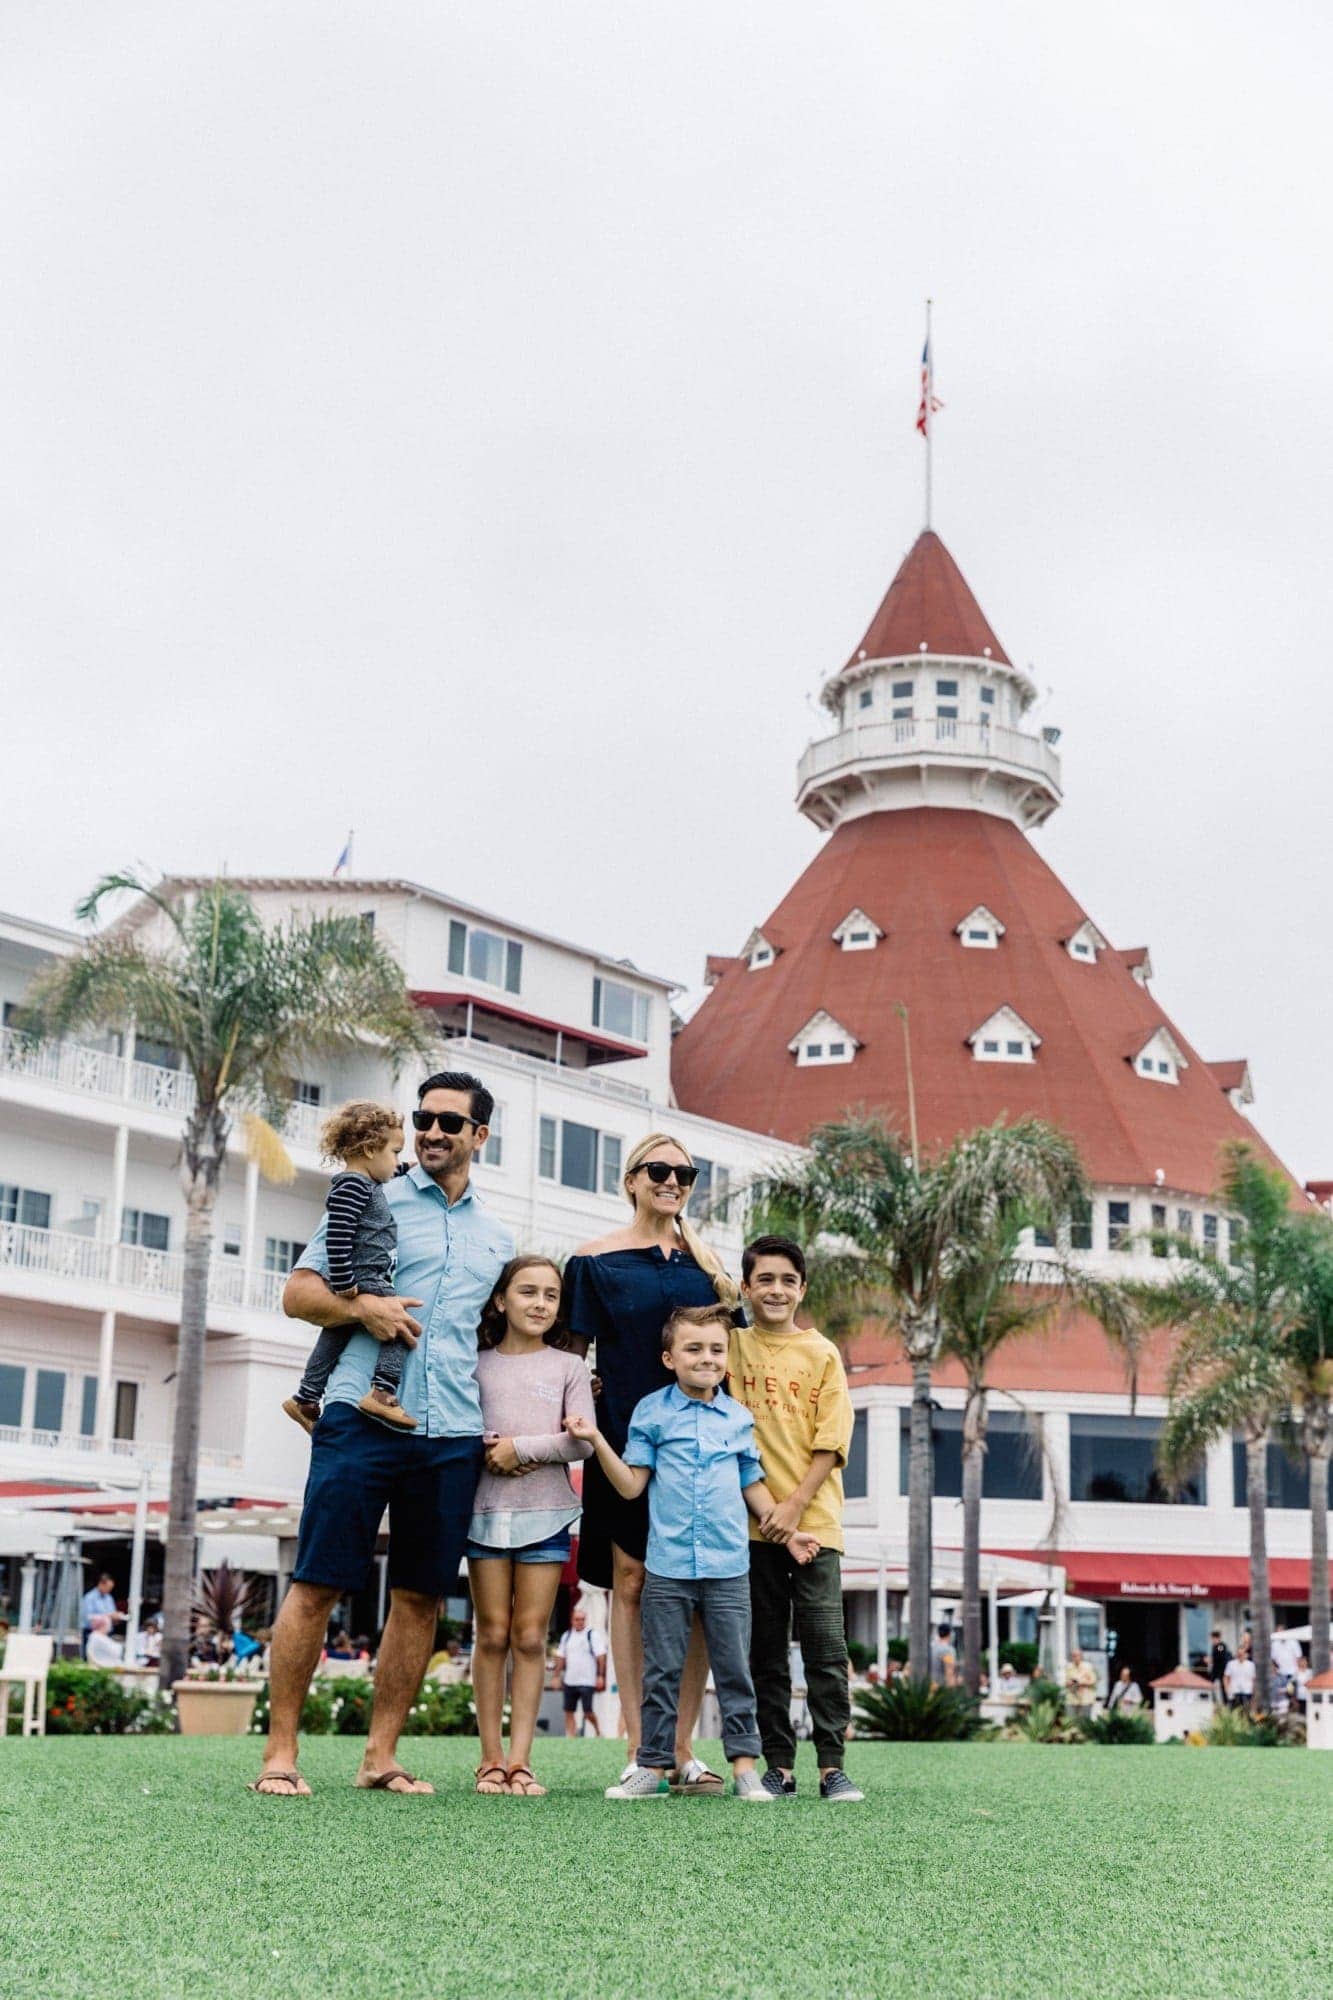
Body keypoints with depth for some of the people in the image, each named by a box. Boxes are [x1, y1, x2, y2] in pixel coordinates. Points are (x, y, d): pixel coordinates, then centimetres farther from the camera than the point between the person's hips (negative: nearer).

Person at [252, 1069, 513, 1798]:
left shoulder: (496, 1238, 19)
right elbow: (298, 1292, 3)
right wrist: (361, 1307, -15)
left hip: (453, 1436, 4)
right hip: (362, 1418, -4)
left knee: (420, 1598, 5)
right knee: (317, 1587, -4)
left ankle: (380, 1756, 13)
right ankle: (279, 1753, 2)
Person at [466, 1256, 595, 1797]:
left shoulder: (568, 1366, 6)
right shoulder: (476, 1364, 7)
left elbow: (581, 1441, -3)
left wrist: (521, 1448, -11)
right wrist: (484, 1453, -14)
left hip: (547, 1513, 0)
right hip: (486, 1509, 0)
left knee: (530, 1637, 1)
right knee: (492, 1635, 3)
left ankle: (519, 1760, 2)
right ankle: (491, 1759, 8)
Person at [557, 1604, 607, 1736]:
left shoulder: (593, 1634, -2)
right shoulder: (566, 1636, 13)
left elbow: (601, 1656, -5)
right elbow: (560, 1657, 17)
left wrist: (601, 1676, -11)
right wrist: (557, 1676, 10)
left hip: (587, 1681, -5)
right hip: (569, 1681, 5)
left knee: (588, 1711, -5)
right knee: (569, 1711, 2)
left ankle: (597, 1731, 19)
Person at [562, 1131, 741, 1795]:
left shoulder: (705, 1259, 13)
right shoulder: (596, 1259, 3)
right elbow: (574, 1351, 4)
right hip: (626, 1436, -2)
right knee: (630, 1582, -3)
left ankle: (681, 1748, 2)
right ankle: (639, 1747, 1)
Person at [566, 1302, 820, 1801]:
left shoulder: (738, 1417, 9)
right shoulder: (652, 1412, 3)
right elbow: (632, 1484, 0)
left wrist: (787, 1532, 11)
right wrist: (596, 1440, -10)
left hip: (728, 1568, 1)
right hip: (668, 1567, -1)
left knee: (734, 1670, 4)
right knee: (661, 1672, 5)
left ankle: (744, 1764, 9)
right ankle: (653, 1765, 11)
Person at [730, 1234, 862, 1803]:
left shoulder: (822, 1354, 2)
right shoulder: (733, 1346, 8)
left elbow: (830, 1445, -1)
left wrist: (795, 1505, -11)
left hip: (814, 1520, -2)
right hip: (753, 1521, 2)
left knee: (826, 1645, -5)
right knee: (765, 1651, 6)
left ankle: (832, 1765, 1)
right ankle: (779, 1766, 13)